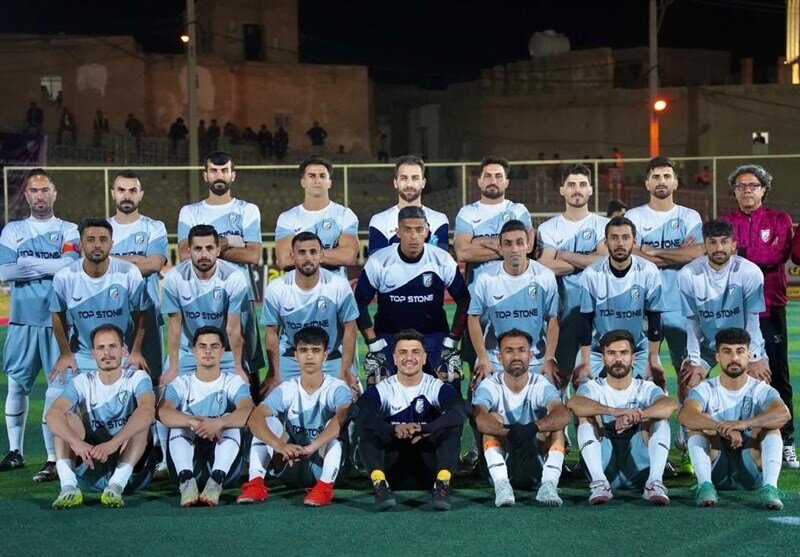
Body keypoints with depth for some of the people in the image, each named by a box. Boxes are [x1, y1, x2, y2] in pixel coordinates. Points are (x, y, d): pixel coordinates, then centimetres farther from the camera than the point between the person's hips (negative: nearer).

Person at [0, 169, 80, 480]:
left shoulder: (69, 231, 6)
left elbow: (70, 267, -12)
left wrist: (27, 263, -8)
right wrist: (49, 266, -8)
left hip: (58, 321, -2)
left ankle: (54, 458, -5)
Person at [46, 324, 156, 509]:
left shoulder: (137, 378, -3)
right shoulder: (82, 382, 2)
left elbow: (147, 411, -27)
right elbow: (52, 414, -18)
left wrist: (113, 443, -42)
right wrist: (76, 442, -38)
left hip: (132, 469, -2)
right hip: (90, 468, 2)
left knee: (141, 420, -24)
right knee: (67, 417, -16)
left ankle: (117, 485, -37)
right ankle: (69, 486, -34)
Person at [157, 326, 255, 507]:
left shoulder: (234, 382, 4)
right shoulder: (181, 384, 6)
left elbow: (247, 412, -19)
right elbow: (163, 412, -17)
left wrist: (218, 423, -40)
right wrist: (195, 422, -37)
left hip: (225, 463, -1)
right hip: (188, 461, 1)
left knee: (230, 419, -24)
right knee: (180, 420, -21)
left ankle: (217, 480, -44)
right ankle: (186, 479, -42)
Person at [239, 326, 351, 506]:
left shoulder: (337, 388, -9)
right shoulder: (286, 390, -4)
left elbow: (343, 417, -33)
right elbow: (254, 419, -21)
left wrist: (311, 447, -47)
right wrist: (280, 445, -41)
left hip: (322, 466, -2)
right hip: (290, 466, 2)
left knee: (337, 425, -26)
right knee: (266, 422, -17)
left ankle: (325, 486, -36)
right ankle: (255, 483, -28)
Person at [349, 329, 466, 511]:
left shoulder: (438, 388, 0)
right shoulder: (382, 390, 1)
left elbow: (458, 413, -21)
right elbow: (356, 411, -20)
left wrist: (424, 429, -38)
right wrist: (393, 430, -36)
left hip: (429, 466, 0)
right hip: (391, 467, 0)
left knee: (453, 427, -22)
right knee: (366, 429, -21)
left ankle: (443, 483, -36)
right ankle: (379, 483, -37)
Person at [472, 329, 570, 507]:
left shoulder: (541, 386, -6)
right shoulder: (489, 386, -7)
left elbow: (564, 415, -28)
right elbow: (478, 418, -30)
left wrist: (533, 427, -48)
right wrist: (509, 432, -49)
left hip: (537, 467, 1)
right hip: (499, 466, 0)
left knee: (555, 424, -21)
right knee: (493, 419, -23)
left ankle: (549, 484, -36)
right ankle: (501, 485, -37)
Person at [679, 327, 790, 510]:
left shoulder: (761, 390, -1)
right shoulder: (706, 389, 0)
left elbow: (783, 414, -25)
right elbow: (686, 415, -24)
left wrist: (743, 424, -41)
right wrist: (723, 427, -41)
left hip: (751, 473, 0)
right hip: (715, 472, 0)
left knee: (771, 425, -21)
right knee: (698, 423, -20)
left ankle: (769, 487, -38)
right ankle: (705, 485, -37)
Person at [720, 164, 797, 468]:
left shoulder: (779, 220, 7)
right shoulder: (724, 222, 9)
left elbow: (778, 254, -11)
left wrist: (740, 254, -12)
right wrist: (762, 256, -15)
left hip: (770, 307, -1)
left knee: (777, 375, 0)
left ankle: (785, 443, 5)